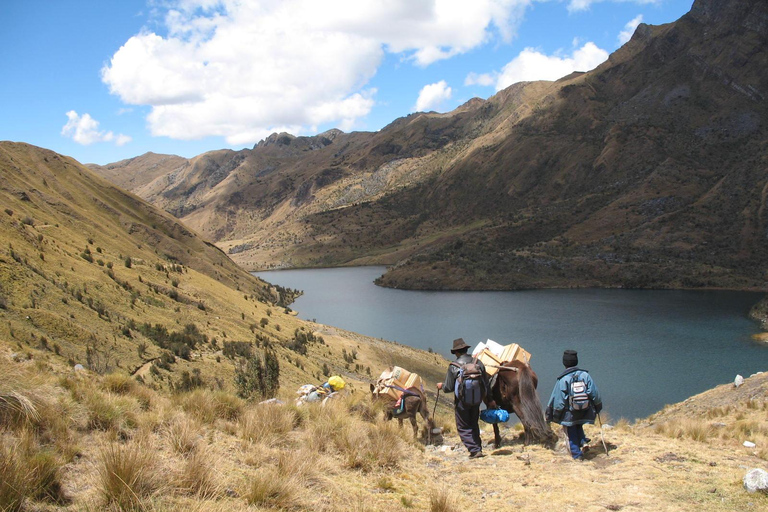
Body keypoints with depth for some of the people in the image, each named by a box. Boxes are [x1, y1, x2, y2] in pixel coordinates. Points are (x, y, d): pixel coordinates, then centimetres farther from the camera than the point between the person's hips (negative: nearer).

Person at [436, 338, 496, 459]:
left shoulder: (453, 367, -12)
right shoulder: (478, 363, 0)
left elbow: (449, 388, -9)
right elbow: (486, 383, 6)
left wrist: (441, 386, 13)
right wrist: (490, 400, 16)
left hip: (461, 401, -5)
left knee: (463, 428, 6)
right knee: (474, 425, 21)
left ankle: (475, 450, -4)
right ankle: (478, 448, 22)